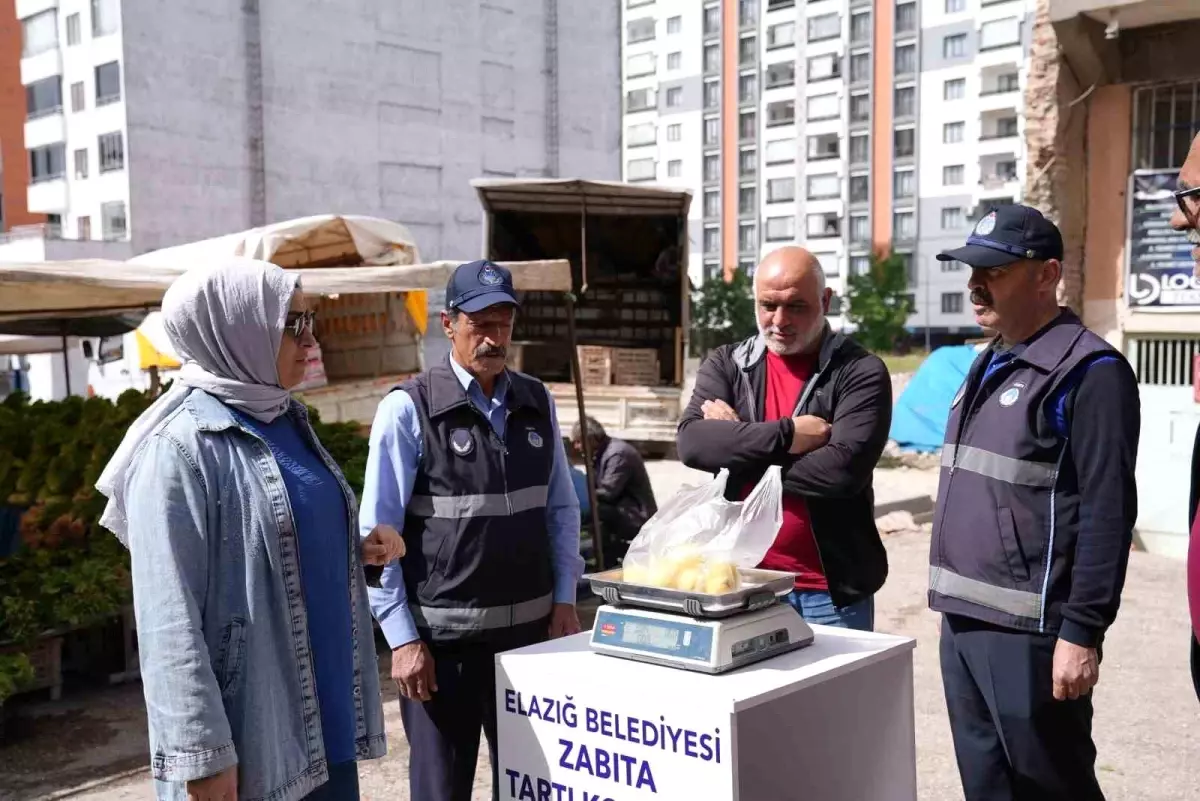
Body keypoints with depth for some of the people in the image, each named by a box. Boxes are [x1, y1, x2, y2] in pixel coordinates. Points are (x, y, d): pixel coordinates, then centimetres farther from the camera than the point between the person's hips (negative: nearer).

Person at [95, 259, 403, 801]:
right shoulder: (179, 447, -15)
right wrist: (202, 754, -19)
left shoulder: (287, 420, 8)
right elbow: (168, 621, -18)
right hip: (251, 730, -7)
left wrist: (358, 549, 2)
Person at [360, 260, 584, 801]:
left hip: (529, 626, 5)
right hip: (443, 635, -4)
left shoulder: (537, 402, 5)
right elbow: (378, 532, -9)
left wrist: (564, 600, 5)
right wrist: (401, 637, -11)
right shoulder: (408, 409, -10)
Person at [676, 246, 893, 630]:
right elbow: (692, 442, -9)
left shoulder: (860, 372, -5)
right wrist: (785, 435, -19)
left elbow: (844, 469, -19)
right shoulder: (725, 364, 7)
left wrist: (737, 447, -10)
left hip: (832, 590, -3)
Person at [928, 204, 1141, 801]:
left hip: (1028, 631, -8)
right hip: (963, 623, 8)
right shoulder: (989, 366, 15)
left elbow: (1107, 514, -15)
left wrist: (1082, 632, -17)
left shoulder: (1087, 371, -11)